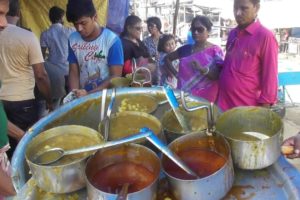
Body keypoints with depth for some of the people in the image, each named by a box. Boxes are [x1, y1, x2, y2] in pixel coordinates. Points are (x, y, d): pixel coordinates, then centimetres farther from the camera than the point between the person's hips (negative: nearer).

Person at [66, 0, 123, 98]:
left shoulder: (112, 40, -11)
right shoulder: (72, 39, 2)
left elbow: (116, 77, -11)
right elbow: (73, 72, 6)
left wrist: (89, 94, -17)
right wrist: (74, 94, -11)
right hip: (82, 95, 3)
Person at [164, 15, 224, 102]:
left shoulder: (215, 50, -3)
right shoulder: (186, 48, 7)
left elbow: (219, 76, -11)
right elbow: (167, 58, 18)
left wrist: (202, 69, -28)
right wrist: (176, 74, 5)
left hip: (205, 98, -3)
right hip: (184, 95, 3)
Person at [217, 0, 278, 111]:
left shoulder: (265, 36, -14)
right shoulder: (232, 33, 7)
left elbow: (270, 77, -12)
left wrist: (264, 109, -11)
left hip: (248, 108, -6)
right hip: (224, 104, 6)